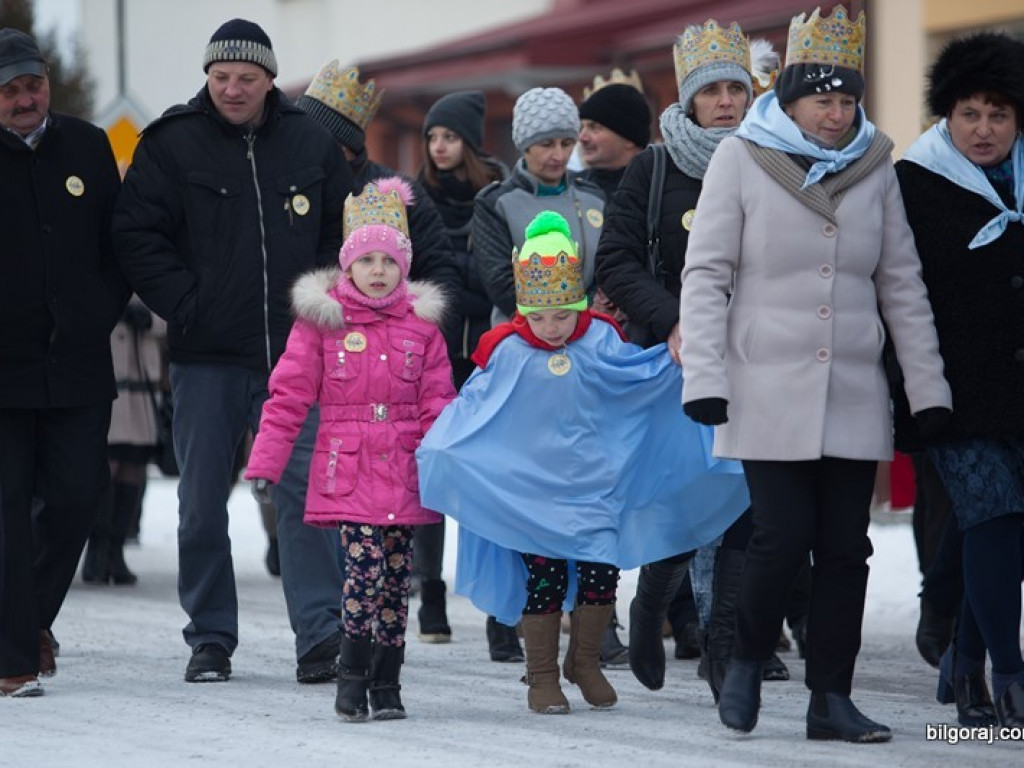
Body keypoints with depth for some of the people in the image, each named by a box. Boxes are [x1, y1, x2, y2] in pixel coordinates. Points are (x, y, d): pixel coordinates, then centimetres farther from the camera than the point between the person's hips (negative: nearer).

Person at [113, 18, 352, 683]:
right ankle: (211, 639, 12)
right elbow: (137, 235, -2)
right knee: (203, 505, 3)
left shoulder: (310, 143, 6)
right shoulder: (173, 143, 0)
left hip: (293, 354, 1)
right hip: (207, 359, -1)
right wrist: (185, 305, -9)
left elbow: (345, 232, 16)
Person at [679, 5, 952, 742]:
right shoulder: (742, 159, -3)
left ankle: (831, 697, 11)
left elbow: (902, 285, 11)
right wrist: (705, 375, -11)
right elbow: (706, 274, -3)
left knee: (845, 545, 3)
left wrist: (929, 386, 7)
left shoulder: (874, 167, 7)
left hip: (854, 396, 4)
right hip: (769, 394, -4)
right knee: (784, 535, -10)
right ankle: (747, 662, 15)